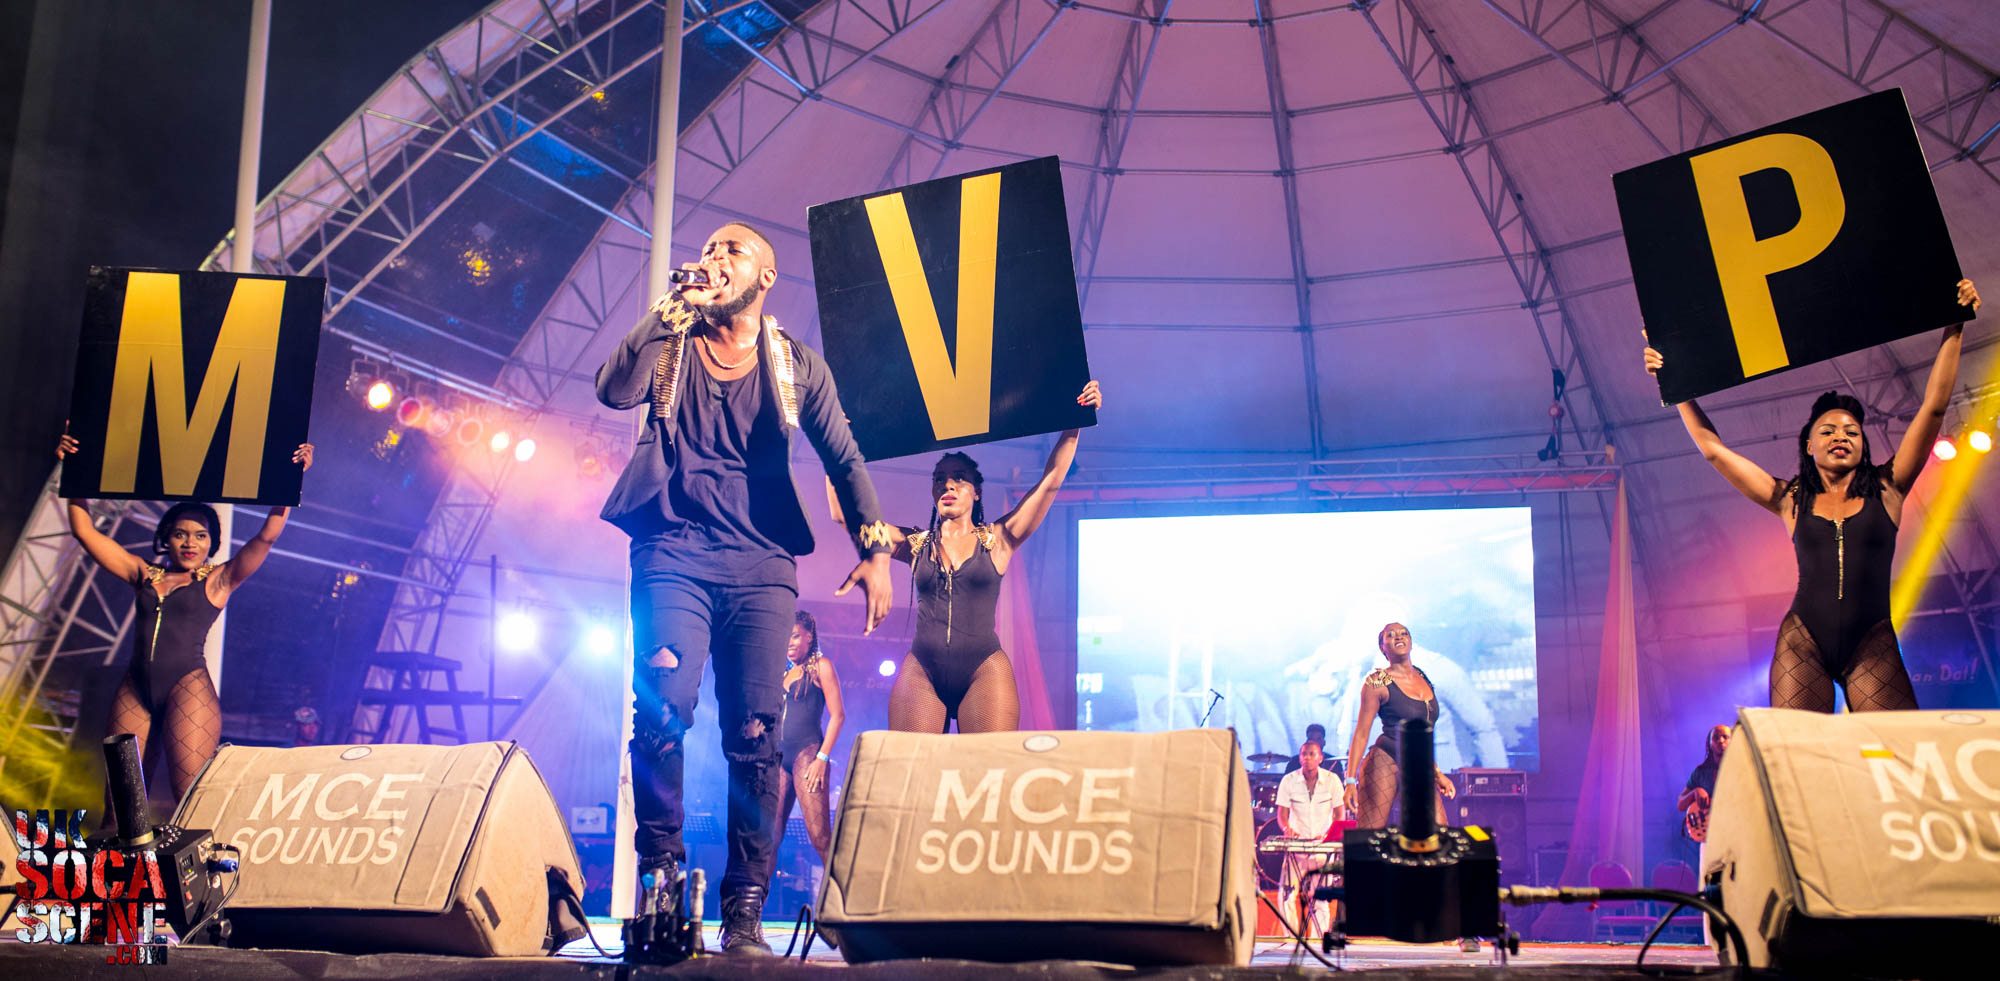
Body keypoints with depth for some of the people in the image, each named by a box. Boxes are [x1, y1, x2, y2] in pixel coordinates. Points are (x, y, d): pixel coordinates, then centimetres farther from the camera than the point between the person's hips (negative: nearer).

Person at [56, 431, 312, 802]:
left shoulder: (217, 580, 7)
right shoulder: (144, 574, 16)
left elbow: (267, 536, -4)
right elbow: (85, 532, 17)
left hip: (188, 685, -4)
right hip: (134, 688, 4)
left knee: (191, 799, -10)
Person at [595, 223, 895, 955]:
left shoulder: (796, 365, 13)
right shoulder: (670, 345, 14)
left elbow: (843, 459, 7)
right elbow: (615, 390, -6)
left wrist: (874, 549, -5)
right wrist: (674, 309, -6)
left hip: (761, 562, 0)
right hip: (674, 551, 0)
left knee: (756, 735, -7)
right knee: (663, 706, -19)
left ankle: (744, 913, -3)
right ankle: (659, 876, -8)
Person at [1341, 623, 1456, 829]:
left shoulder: (1422, 678, 15)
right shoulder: (1377, 682, -4)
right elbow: (1361, 732, -6)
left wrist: (1437, 773, 25)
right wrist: (1351, 780, -13)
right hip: (1385, 763, -6)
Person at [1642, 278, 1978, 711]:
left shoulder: (1886, 489, 11)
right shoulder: (1790, 499, 13)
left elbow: (1934, 406, 7)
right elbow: (1711, 447, 14)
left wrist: (1954, 329, 4)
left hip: (1872, 643, 0)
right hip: (1803, 641, 0)